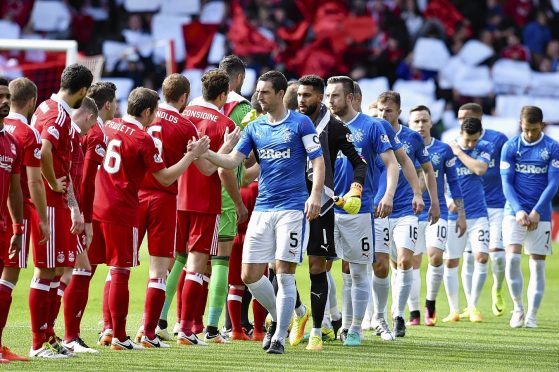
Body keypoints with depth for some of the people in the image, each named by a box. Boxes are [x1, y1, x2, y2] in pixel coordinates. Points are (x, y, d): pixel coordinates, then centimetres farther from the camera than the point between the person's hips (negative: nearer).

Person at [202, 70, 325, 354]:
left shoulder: (301, 123, -2)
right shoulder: (254, 128, 12)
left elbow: (318, 161, -4)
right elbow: (233, 160, 4)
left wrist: (315, 195, -17)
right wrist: (206, 154, -13)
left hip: (292, 208, -5)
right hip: (262, 209, 5)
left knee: (284, 273, -8)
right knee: (250, 275, 1)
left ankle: (279, 337, 0)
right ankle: (278, 318, 24)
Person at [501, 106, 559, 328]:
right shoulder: (510, 147, 1)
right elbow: (507, 182, -2)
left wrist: (536, 212, -15)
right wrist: (518, 210, -15)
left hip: (541, 215, 0)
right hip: (515, 212, 0)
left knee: (538, 265, 0)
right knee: (512, 258, -15)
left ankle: (532, 315, 6)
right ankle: (518, 308, 1)